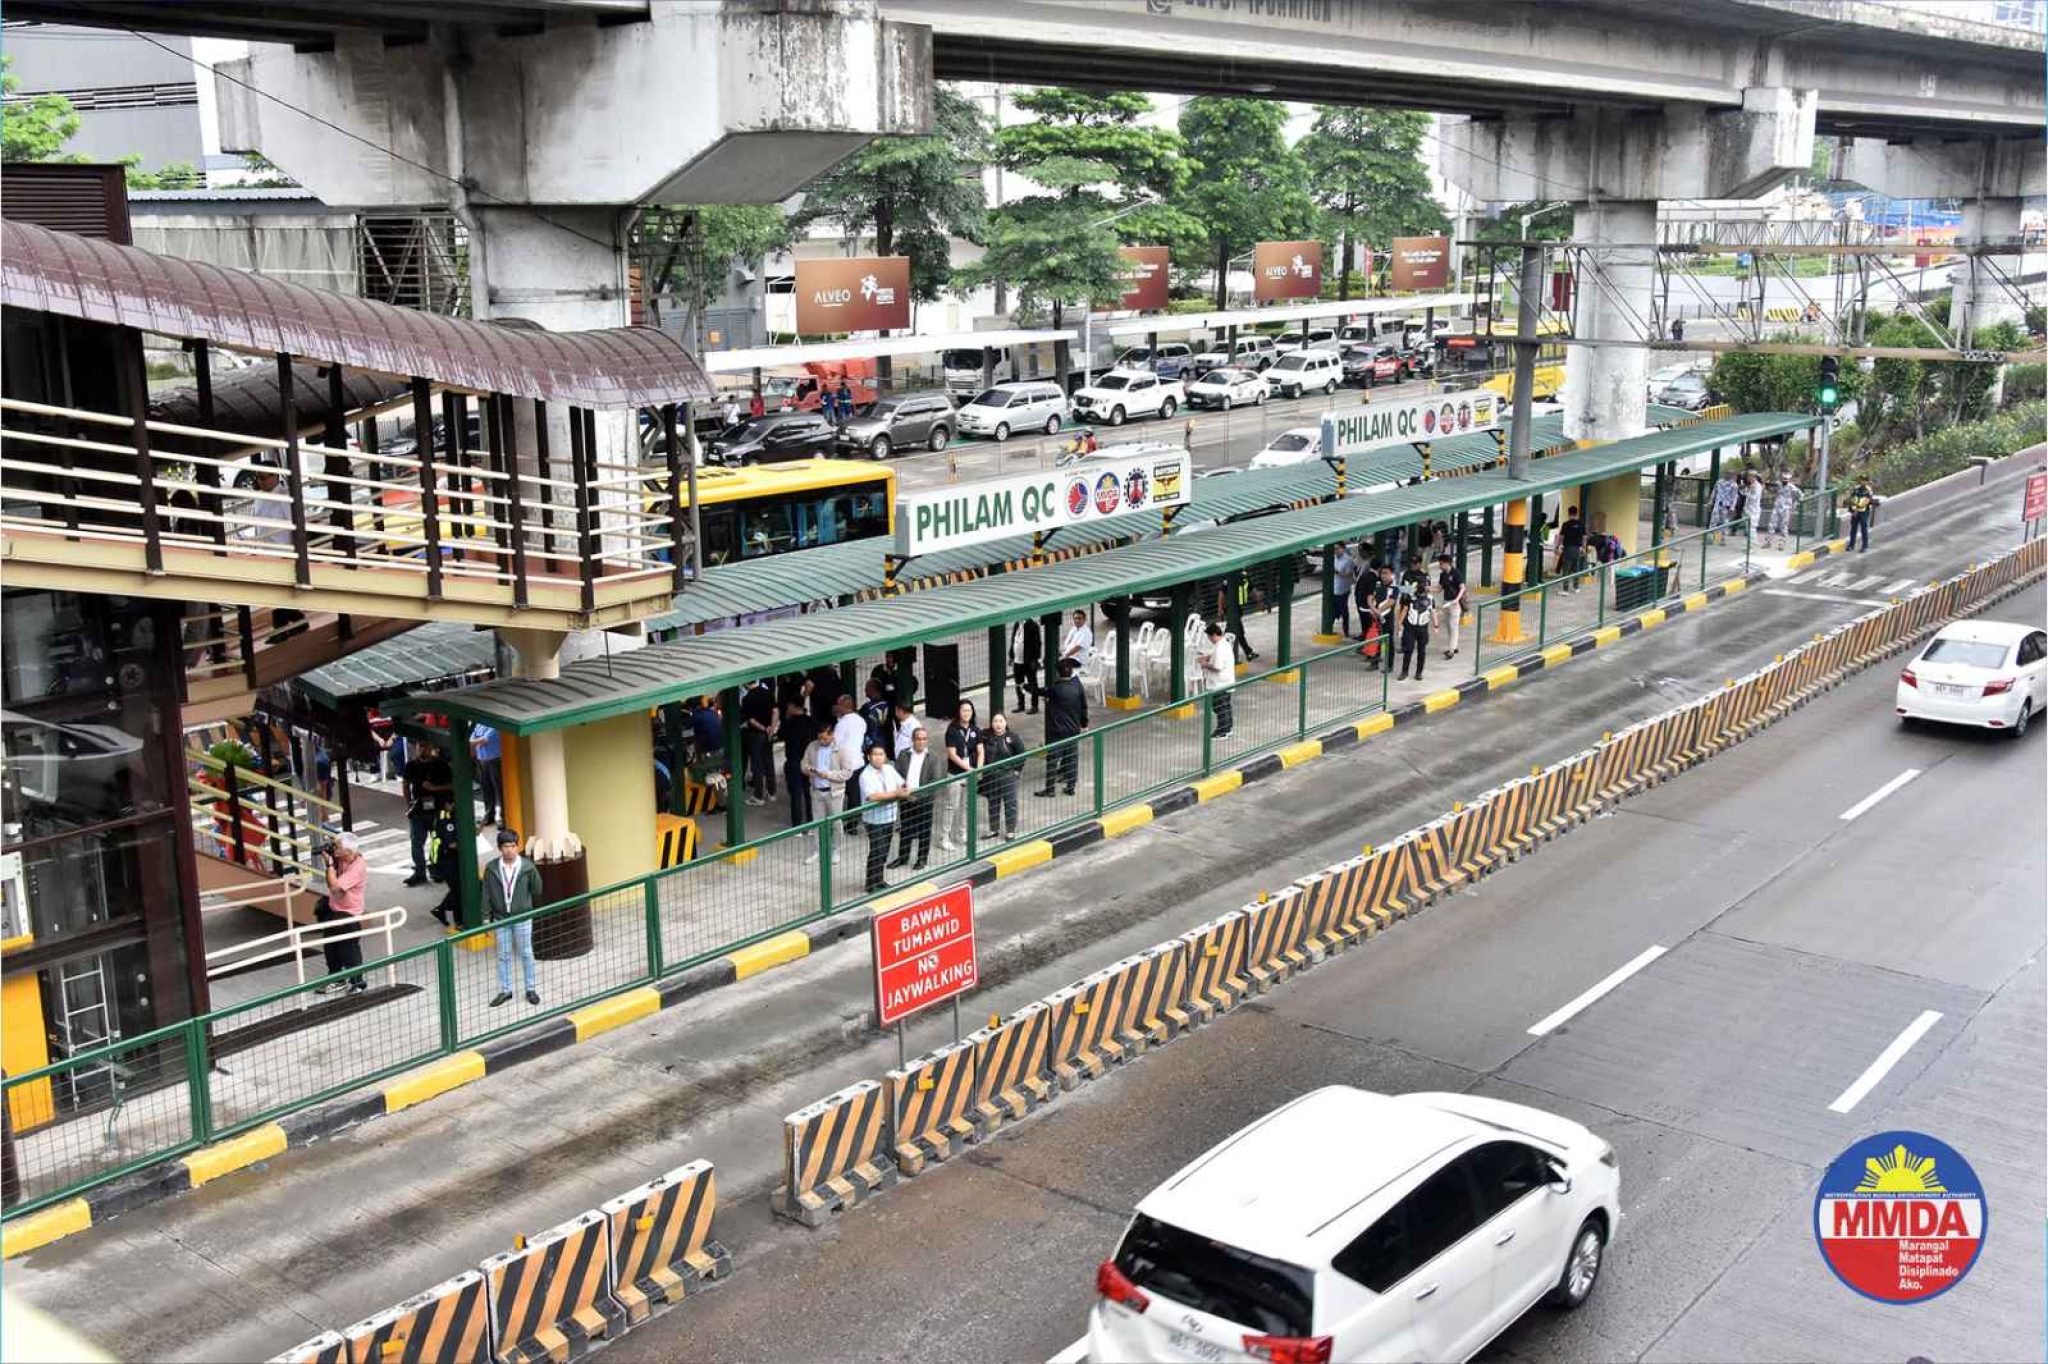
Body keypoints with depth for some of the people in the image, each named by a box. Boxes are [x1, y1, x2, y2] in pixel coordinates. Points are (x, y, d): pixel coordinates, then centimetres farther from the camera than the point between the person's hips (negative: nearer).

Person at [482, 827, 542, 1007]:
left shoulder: (527, 867, -12)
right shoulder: (492, 869, -8)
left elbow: (537, 889, 2)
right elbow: (487, 896, -2)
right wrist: (487, 920, -1)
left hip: (522, 918, -1)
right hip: (501, 919, 1)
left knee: (526, 954, 10)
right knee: (503, 956, 10)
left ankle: (531, 989, 21)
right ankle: (505, 991, 21)